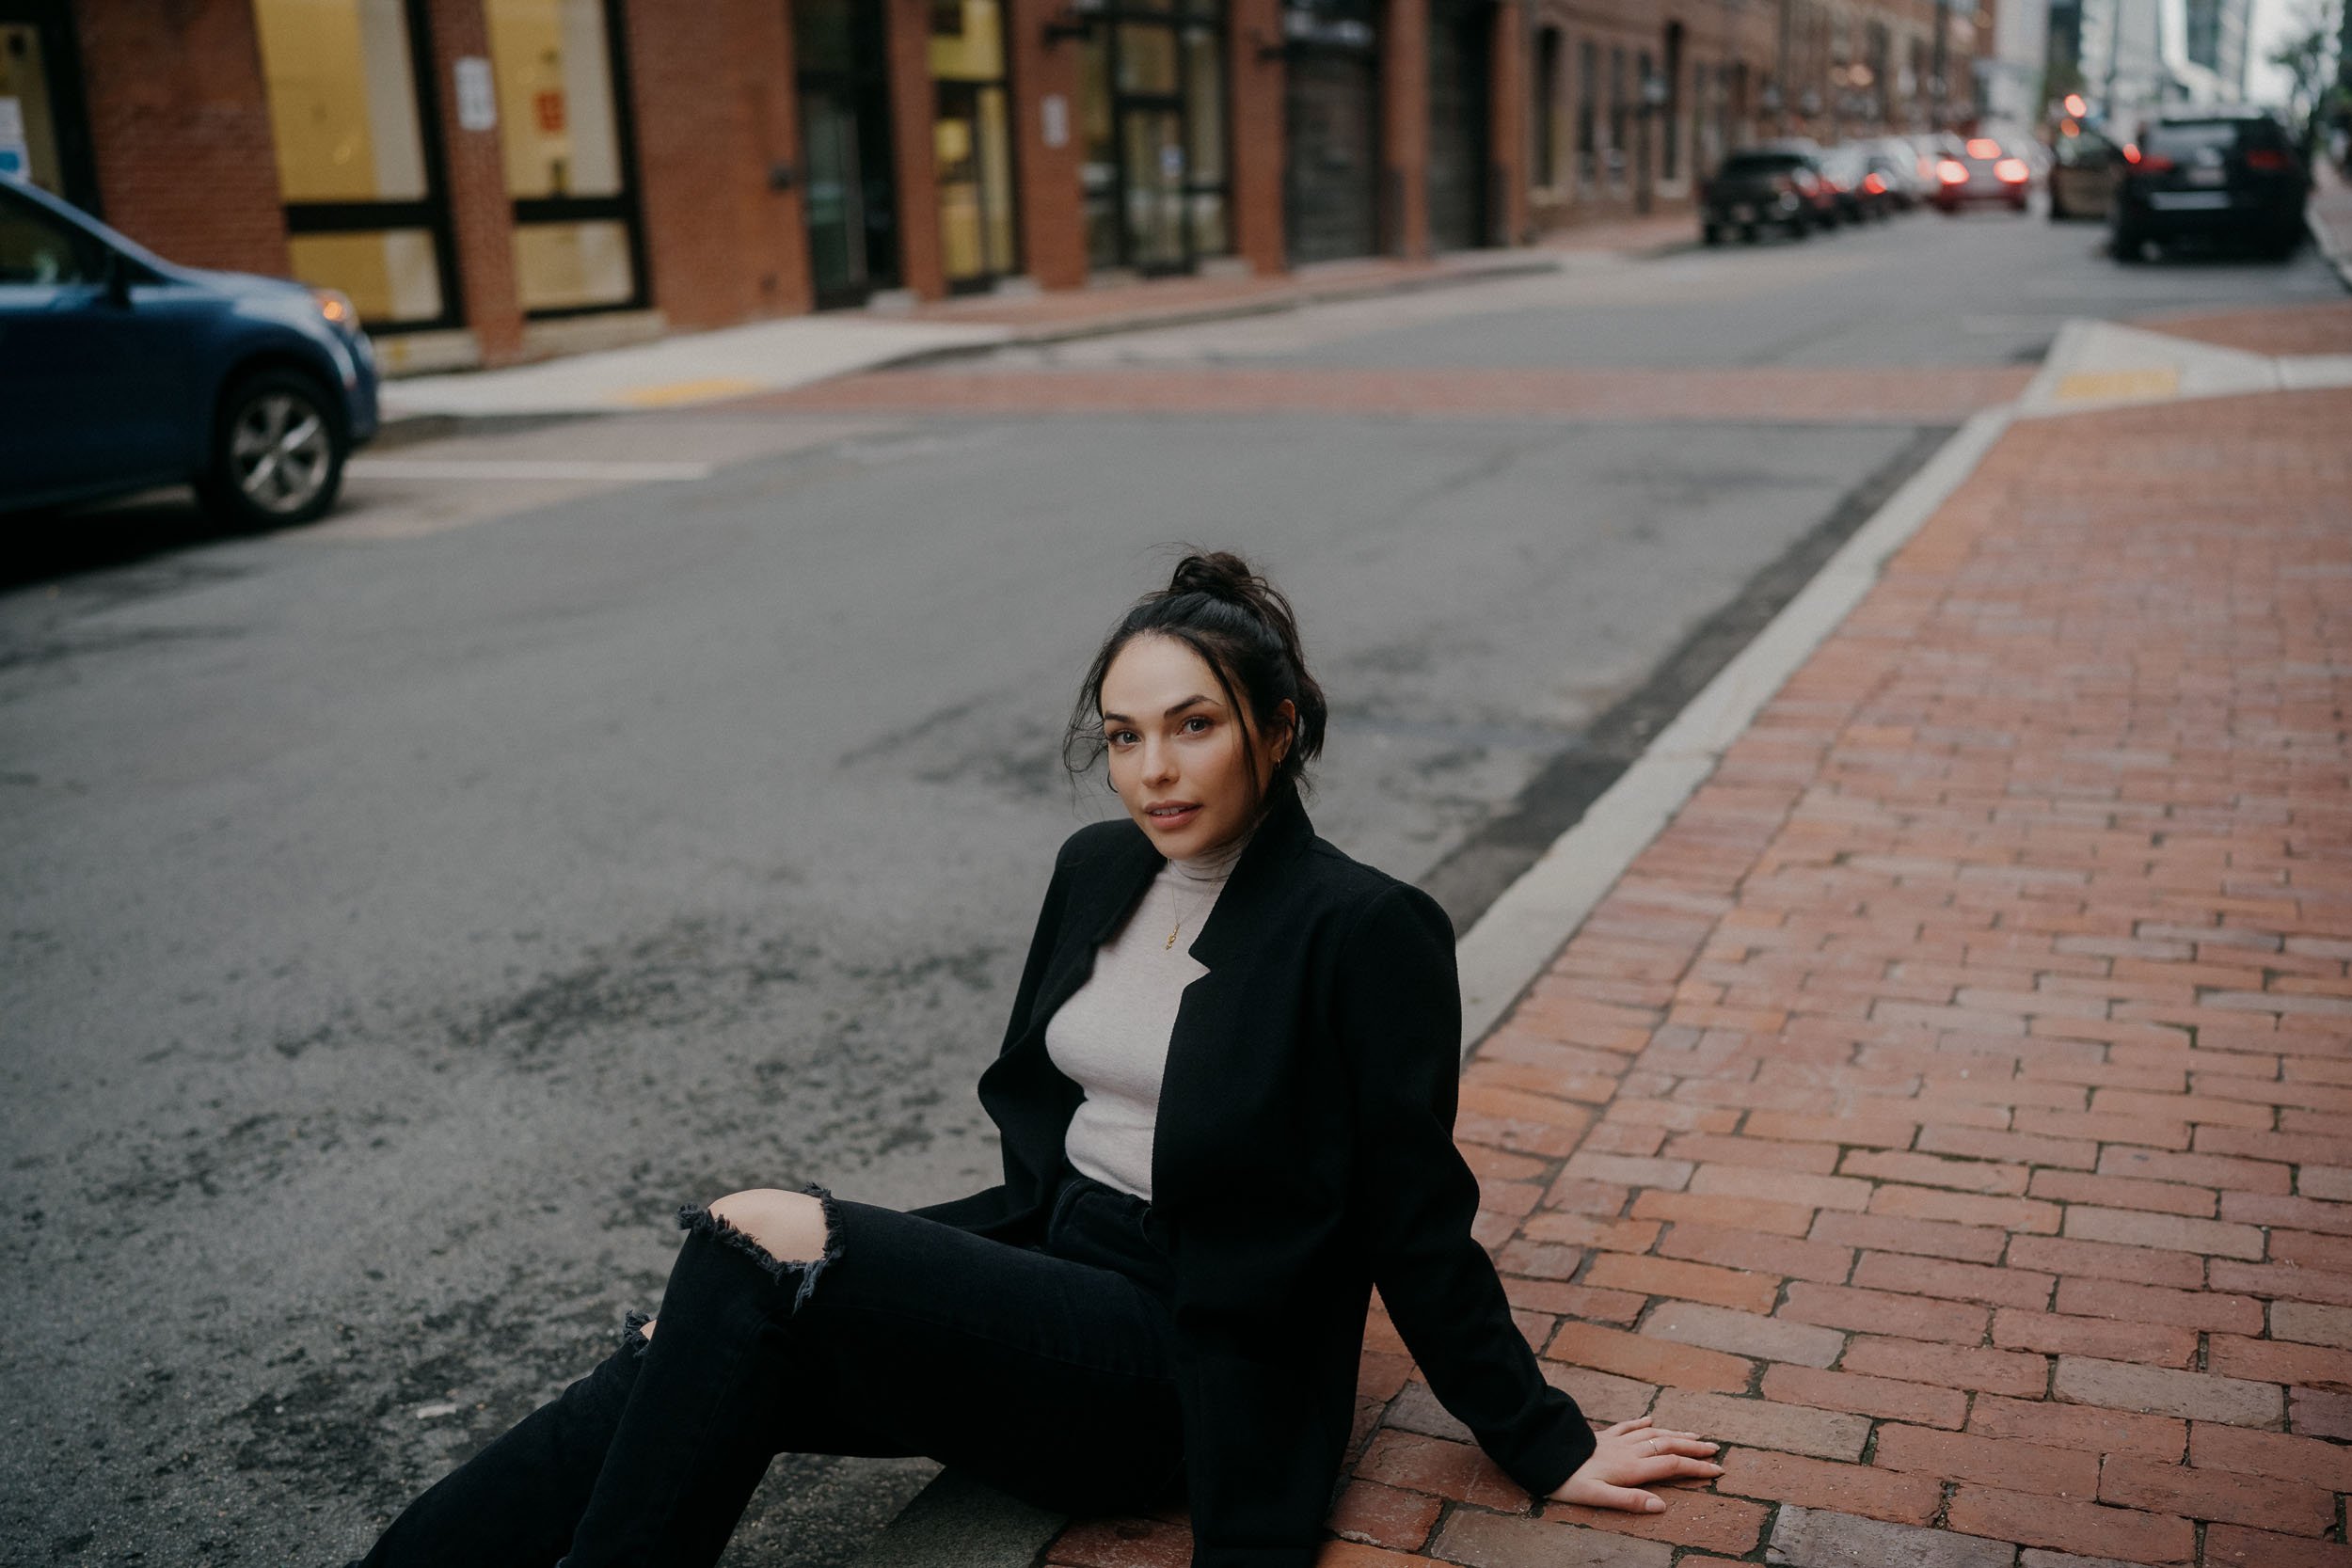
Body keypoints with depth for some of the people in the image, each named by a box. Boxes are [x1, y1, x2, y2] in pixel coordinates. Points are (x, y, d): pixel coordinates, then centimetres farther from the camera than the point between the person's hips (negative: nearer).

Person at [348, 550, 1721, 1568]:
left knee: (762, 1239, -26)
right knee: (695, 1369, -20)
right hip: (1041, 1265, 6)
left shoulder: (1365, 932, -14)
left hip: (1180, 1372, -6)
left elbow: (1415, 1219, -7)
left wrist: (1546, 1449, -2)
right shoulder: (1097, 873, 8)